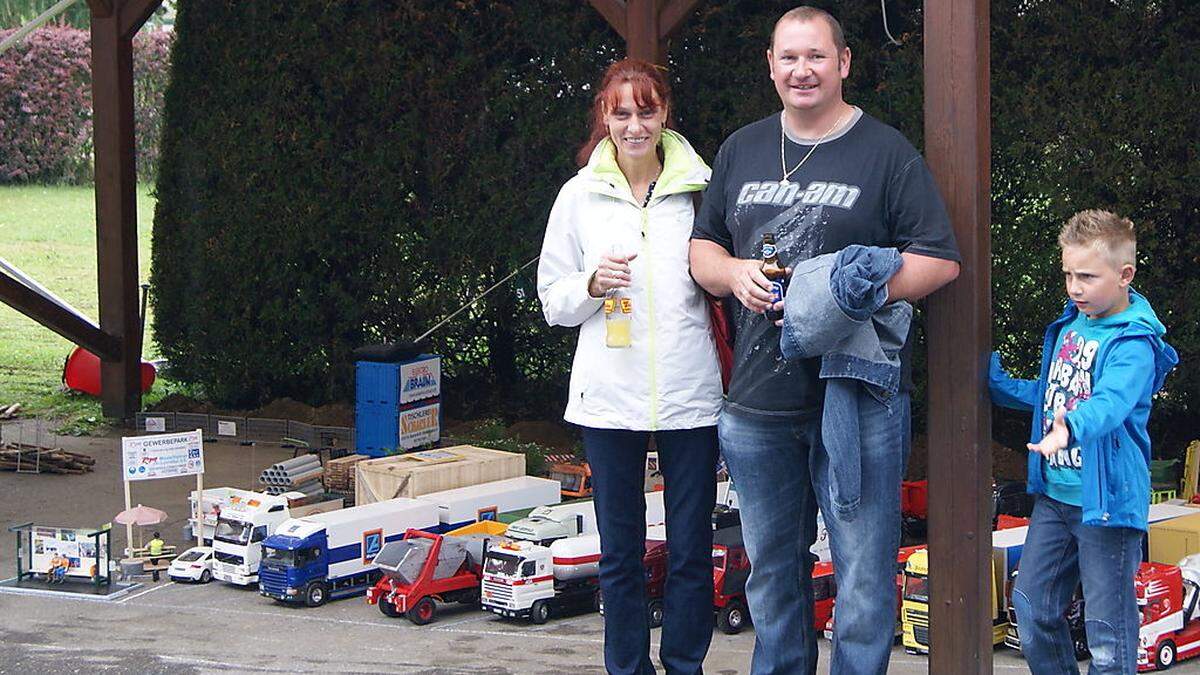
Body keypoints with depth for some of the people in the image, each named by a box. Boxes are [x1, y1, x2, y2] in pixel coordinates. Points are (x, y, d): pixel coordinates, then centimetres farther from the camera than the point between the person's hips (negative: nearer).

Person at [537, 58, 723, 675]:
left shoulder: (701, 189, 2)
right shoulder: (580, 196, 5)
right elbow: (552, 302, 8)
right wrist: (592, 285, -11)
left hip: (690, 395, 0)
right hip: (610, 398, 1)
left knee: (690, 552, 5)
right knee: (620, 554, 8)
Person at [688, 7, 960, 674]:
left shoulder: (887, 152, -1)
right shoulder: (740, 151, 14)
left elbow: (939, 260, -5)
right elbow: (701, 248, 19)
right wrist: (733, 273, -4)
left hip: (860, 400, -4)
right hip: (757, 401, 5)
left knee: (863, 575, -2)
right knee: (771, 568, 16)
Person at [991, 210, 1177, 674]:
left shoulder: (1134, 342, -16)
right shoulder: (1068, 327, 9)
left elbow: (1112, 400, -35)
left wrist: (1072, 427, -53)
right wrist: (996, 383, 16)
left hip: (1106, 498, -8)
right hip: (1054, 493, 8)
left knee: (1108, 627, -1)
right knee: (1032, 605, 15)